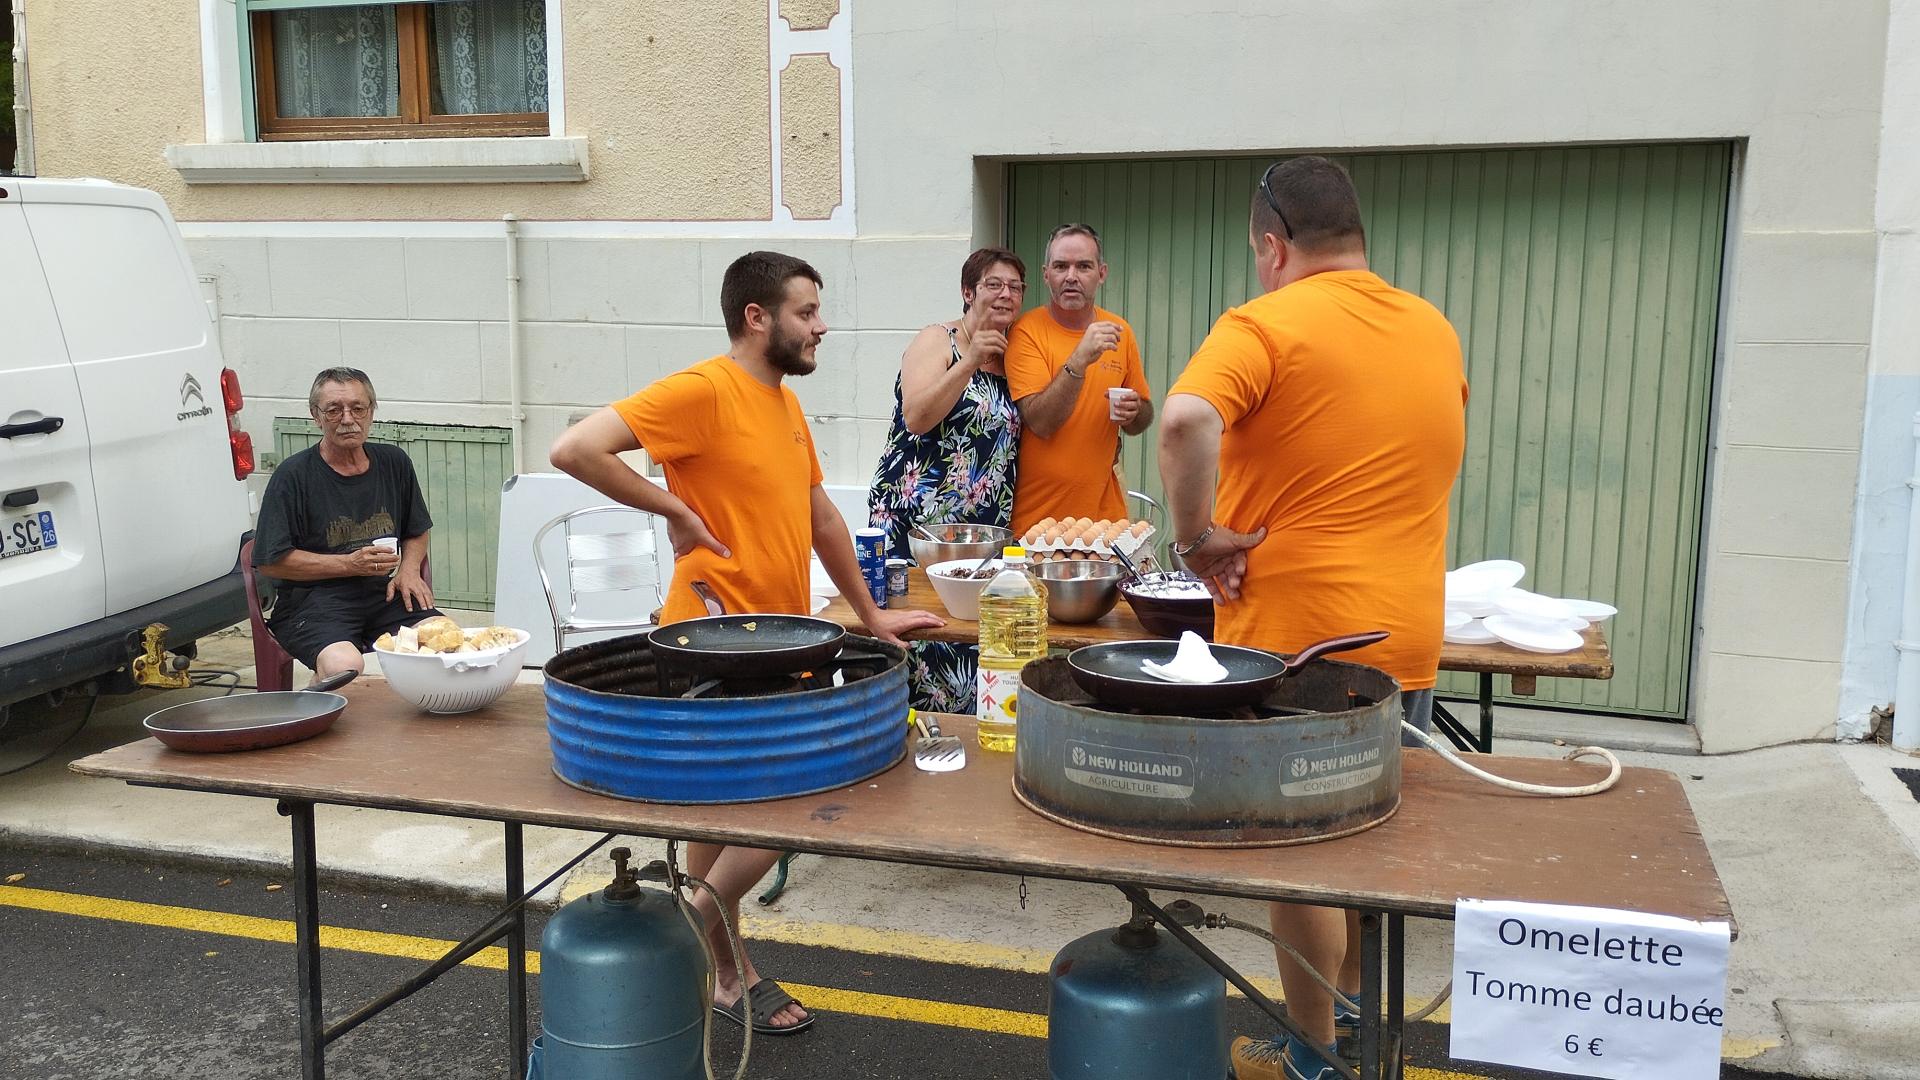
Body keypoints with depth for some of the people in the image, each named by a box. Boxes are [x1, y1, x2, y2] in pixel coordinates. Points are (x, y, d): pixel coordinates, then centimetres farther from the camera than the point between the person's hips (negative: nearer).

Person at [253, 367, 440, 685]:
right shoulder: (294, 475, -2)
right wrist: (349, 564, -12)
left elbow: (417, 532, 27)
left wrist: (409, 569, 6)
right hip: (313, 597, -4)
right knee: (344, 666, -34)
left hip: (382, 593, 4)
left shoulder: (394, 463, 13)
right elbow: (271, 561, -6)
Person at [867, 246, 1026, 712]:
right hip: (917, 520, -6)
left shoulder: (1013, 356, 16)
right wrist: (970, 360, -20)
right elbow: (916, 419, -16)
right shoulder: (937, 341, -2)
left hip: (984, 531, 6)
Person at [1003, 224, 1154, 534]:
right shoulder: (1027, 331, -8)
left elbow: (1141, 423, 14)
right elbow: (1039, 422, -19)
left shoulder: (1119, 332, 5)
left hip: (1102, 507, 4)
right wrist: (1080, 359, -28)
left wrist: (1133, 411, -8)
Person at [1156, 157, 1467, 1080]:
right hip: (1408, 637, 6)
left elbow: (1185, 421, -33)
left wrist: (1198, 533, -20)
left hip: (1296, 640, -6)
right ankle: (1351, 1006, 39)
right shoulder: (1435, 330, 7)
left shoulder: (1264, 326, -14)